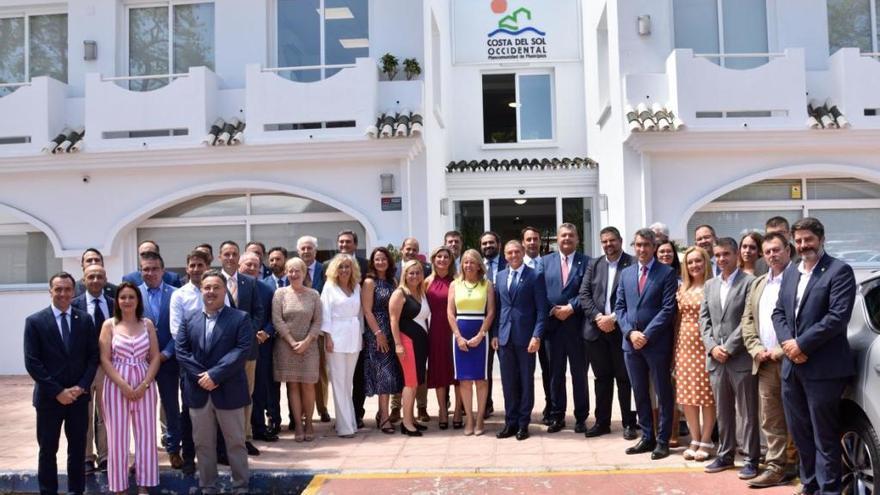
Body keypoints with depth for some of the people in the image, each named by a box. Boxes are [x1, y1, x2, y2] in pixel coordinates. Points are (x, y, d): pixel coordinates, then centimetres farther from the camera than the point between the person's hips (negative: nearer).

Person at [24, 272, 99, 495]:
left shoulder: (85, 319, 3)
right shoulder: (35, 321, -4)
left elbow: (93, 356, 3)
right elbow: (32, 363, -8)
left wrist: (81, 387, -9)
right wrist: (58, 391, -13)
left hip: (79, 395, 2)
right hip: (49, 397, -2)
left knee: (78, 448, 11)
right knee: (48, 450, 8)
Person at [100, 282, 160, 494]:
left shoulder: (147, 324, 5)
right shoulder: (109, 325, 1)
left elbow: (155, 358, 3)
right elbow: (105, 360, -4)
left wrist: (144, 385, -9)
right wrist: (123, 385, -13)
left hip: (144, 385, 2)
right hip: (117, 385, -1)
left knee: (146, 435, 5)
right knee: (117, 436, 3)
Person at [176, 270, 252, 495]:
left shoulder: (240, 318, -2)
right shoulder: (189, 320, 9)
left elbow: (242, 350, -12)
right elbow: (181, 351, 1)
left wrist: (215, 374, -19)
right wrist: (201, 376, -13)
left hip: (229, 391, -3)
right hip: (198, 391, 3)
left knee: (236, 443, 6)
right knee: (203, 444, 11)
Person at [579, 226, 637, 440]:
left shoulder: (632, 264, -3)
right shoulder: (593, 265, 10)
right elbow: (583, 294, 4)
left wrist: (613, 318, -16)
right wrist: (598, 317, -10)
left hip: (621, 329, -4)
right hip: (596, 329, 4)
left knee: (624, 378, 5)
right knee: (602, 378, 11)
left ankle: (629, 423, 16)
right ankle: (602, 422, 19)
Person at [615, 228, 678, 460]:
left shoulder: (667, 273, -3)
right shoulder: (626, 273, 12)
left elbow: (668, 309, -10)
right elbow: (619, 307, 9)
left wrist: (646, 335, -14)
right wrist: (630, 332, -6)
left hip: (657, 343, -5)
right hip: (631, 342, 5)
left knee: (663, 393, 5)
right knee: (639, 393, 12)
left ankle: (662, 440, 14)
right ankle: (647, 437, 22)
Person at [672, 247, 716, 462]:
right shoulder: (682, 289, 12)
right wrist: (674, 348, 10)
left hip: (705, 344, -5)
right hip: (684, 344, 5)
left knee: (706, 392, 1)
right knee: (686, 393, 7)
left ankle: (706, 441, 12)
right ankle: (695, 440, 19)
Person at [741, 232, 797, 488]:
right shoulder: (758, 284, 18)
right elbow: (747, 319, 16)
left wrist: (783, 351, -15)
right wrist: (757, 349, 1)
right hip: (765, 363, 6)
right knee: (770, 420, 7)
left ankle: (797, 464, 12)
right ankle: (776, 467, 13)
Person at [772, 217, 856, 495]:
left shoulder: (839, 271, -7)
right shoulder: (790, 273, 15)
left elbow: (838, 316, -16)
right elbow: (778, 312, 13)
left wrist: (802, 344, -16)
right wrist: (787, 342, -5)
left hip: (823, 368, -7)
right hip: (792, 366, 7)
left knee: (825, 436, 2)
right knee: (799, 433, 15)